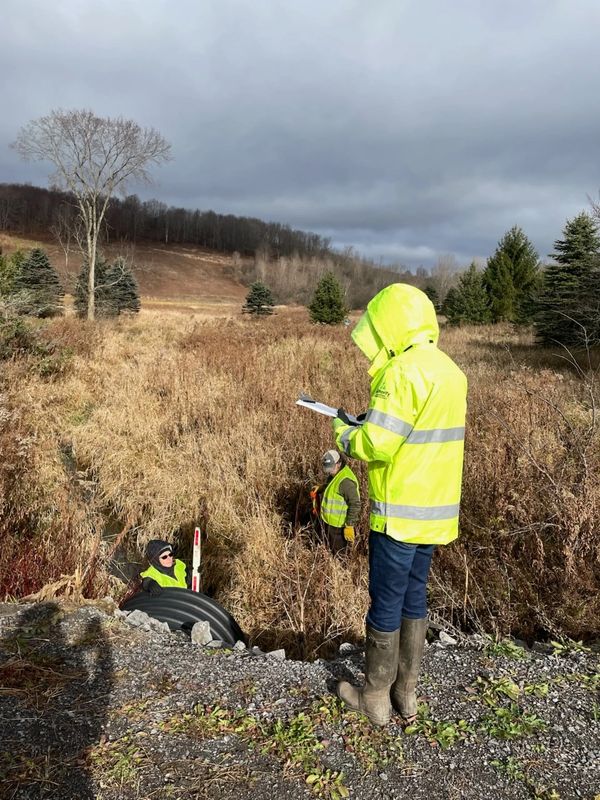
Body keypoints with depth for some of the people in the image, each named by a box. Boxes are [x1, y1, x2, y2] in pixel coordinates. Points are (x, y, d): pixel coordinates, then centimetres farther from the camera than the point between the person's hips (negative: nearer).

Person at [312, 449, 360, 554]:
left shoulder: (345, 480, -26)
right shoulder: (334, 474, 4)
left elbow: (355, 505, -26)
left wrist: (349, 526, -24)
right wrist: (320, 489, 5)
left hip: (338, 526, -10)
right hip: (329, 522, 10)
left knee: (338, 554, 4)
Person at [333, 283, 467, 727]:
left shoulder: (405, 371, -20)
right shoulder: (449, 370, 9)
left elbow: (376, 444, -24)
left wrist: (344, 433, -3)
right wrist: (365, 425, 9)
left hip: (400, 513, -8)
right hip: (435, 509, 9)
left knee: (385, 604, 7)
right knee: (414, 597, 19)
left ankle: (375, 698, 24)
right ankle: (406, 691, 32)